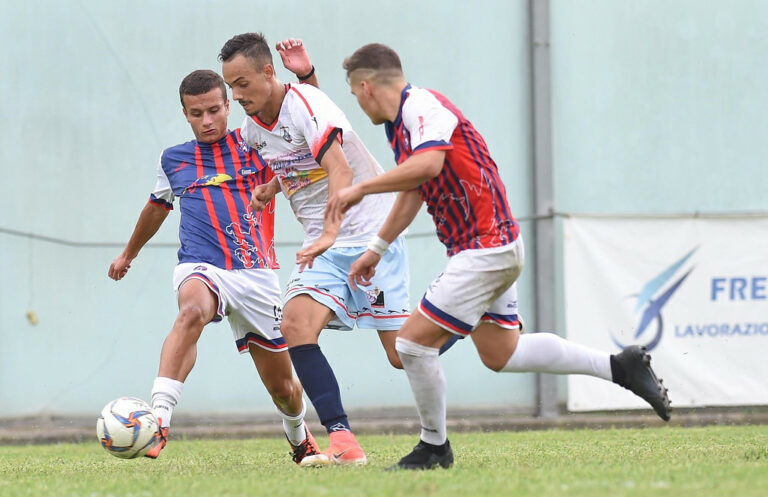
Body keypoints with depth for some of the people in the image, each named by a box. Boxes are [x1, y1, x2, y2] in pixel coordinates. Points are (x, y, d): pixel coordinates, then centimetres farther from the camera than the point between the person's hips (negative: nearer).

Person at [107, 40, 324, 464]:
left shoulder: (255, 144, 6)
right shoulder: (174, 159, 12)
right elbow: (157, 207, 31)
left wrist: (306, 76, -8)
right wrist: (129, 253, 44)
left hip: (256, 274, 1)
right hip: (201, 268, -1)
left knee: (282, 385, 8)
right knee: (193, 311, -39)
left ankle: (299, 439, 42)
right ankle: (157, 421, -49)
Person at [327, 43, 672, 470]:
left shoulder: (422, 105, -17)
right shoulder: (399, 124, 15)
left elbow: (427, 165, -35)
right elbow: (412, 191, 30)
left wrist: (360, 189, -27)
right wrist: (376, 249, 36)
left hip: (485, 248, -10)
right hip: (493, 245, 10)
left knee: (414, 342, -8)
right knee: (500, 354, 16)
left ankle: (435, 447, 7)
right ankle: (619, 366, 19)